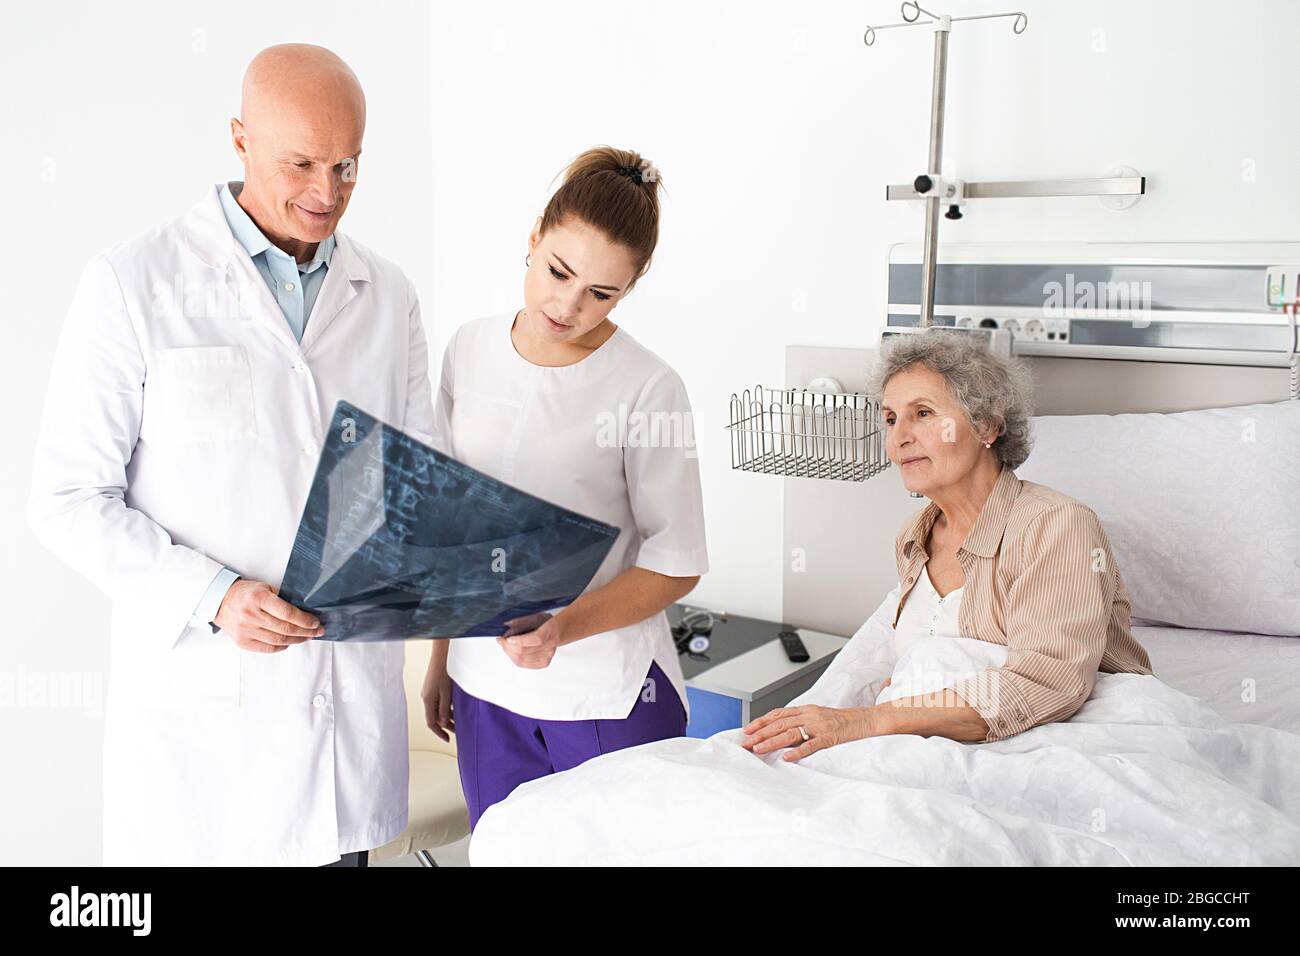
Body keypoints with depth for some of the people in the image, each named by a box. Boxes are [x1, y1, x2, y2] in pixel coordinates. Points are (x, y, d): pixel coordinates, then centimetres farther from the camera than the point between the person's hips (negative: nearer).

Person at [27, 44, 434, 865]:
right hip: (201, 696, -3)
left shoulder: (388, 296, 7)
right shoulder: (134, 285, -6)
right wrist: (212, 598, -18)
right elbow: (69, 499, -6)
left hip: (353, 697, 4)